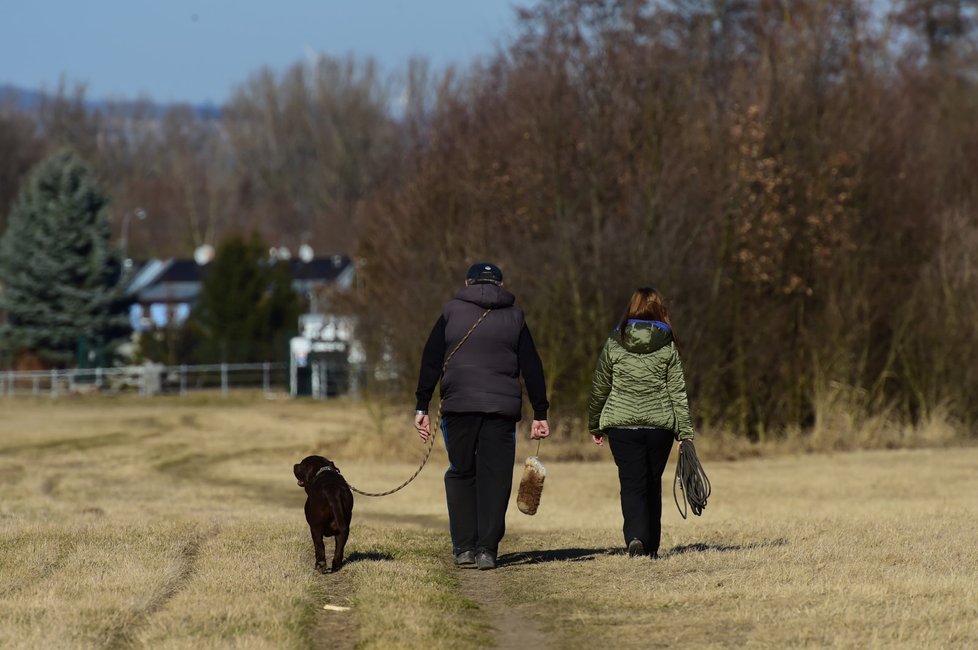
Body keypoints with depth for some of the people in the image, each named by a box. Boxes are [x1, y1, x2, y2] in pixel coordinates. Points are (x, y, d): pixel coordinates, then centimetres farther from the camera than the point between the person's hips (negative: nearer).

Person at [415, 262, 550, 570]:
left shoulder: (451, 312, 8)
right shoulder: (514, 317, 11)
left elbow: (430, 362, 4)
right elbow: (532, 368, 8)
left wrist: (422, 408, 6)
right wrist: (540, 413, 10)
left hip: (458, 406, 0)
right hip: (502, 408, 0)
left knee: (461, 474, 10)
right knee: (495, 478, 3)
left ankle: (464, 547, 3)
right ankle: (486, 550, -3)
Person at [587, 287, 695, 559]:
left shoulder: (614, 344, 0)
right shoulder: (668, 346, 0)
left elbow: (599, 388, 6)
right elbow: (678, 393, -2)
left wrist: (594, 425, 18)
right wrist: (685, 434, 0)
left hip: (622, 425, -1)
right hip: (660, 425, 1)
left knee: (632, 485, -2)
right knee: (653, 485, 14)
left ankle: (635, 536, -24)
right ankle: (651, 547, 17)